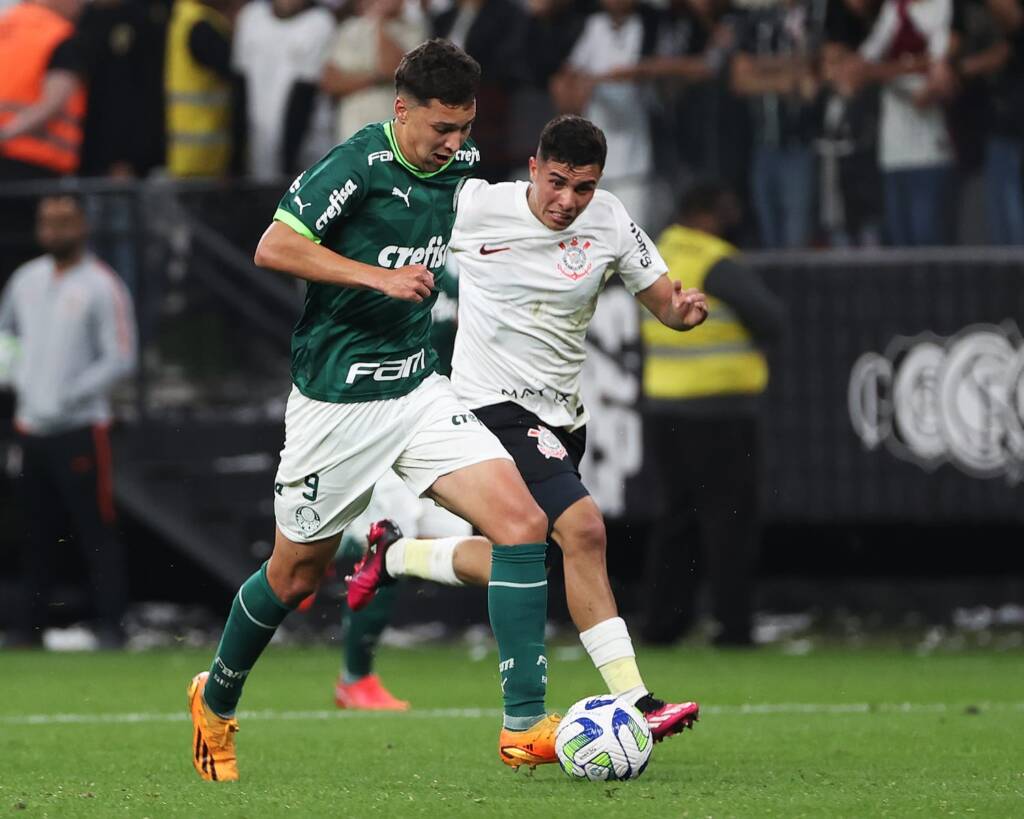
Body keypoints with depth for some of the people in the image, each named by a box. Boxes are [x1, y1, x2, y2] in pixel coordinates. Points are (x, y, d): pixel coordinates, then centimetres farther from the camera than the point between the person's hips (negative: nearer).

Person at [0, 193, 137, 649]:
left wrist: (67, 398, -19)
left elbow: (121, 359, -11)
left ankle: (111, 626, -6)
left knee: (95, 532, -8)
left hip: (79, 428, -6)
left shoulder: (101, 286, -7)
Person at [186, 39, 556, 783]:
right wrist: (380, 277, -25)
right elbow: (274, 247, -22)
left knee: (522, 521, -14)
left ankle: (524, 727, -14)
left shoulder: (457, 165, 5)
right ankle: (215, 703, 37)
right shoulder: (356, 165, -16)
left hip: (417, 387, 6)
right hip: (337, 404, -6)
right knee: (296, 574, 9)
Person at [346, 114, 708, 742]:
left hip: (562, 416, 6)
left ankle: (395, 558, 40)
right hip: (493, 402, -6)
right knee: (584, 530, -23)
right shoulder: (476, 206, -12)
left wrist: (686, 310, -21)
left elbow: (664, 303, 0)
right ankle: (632, 701, -24)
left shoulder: (609, 222, -2)